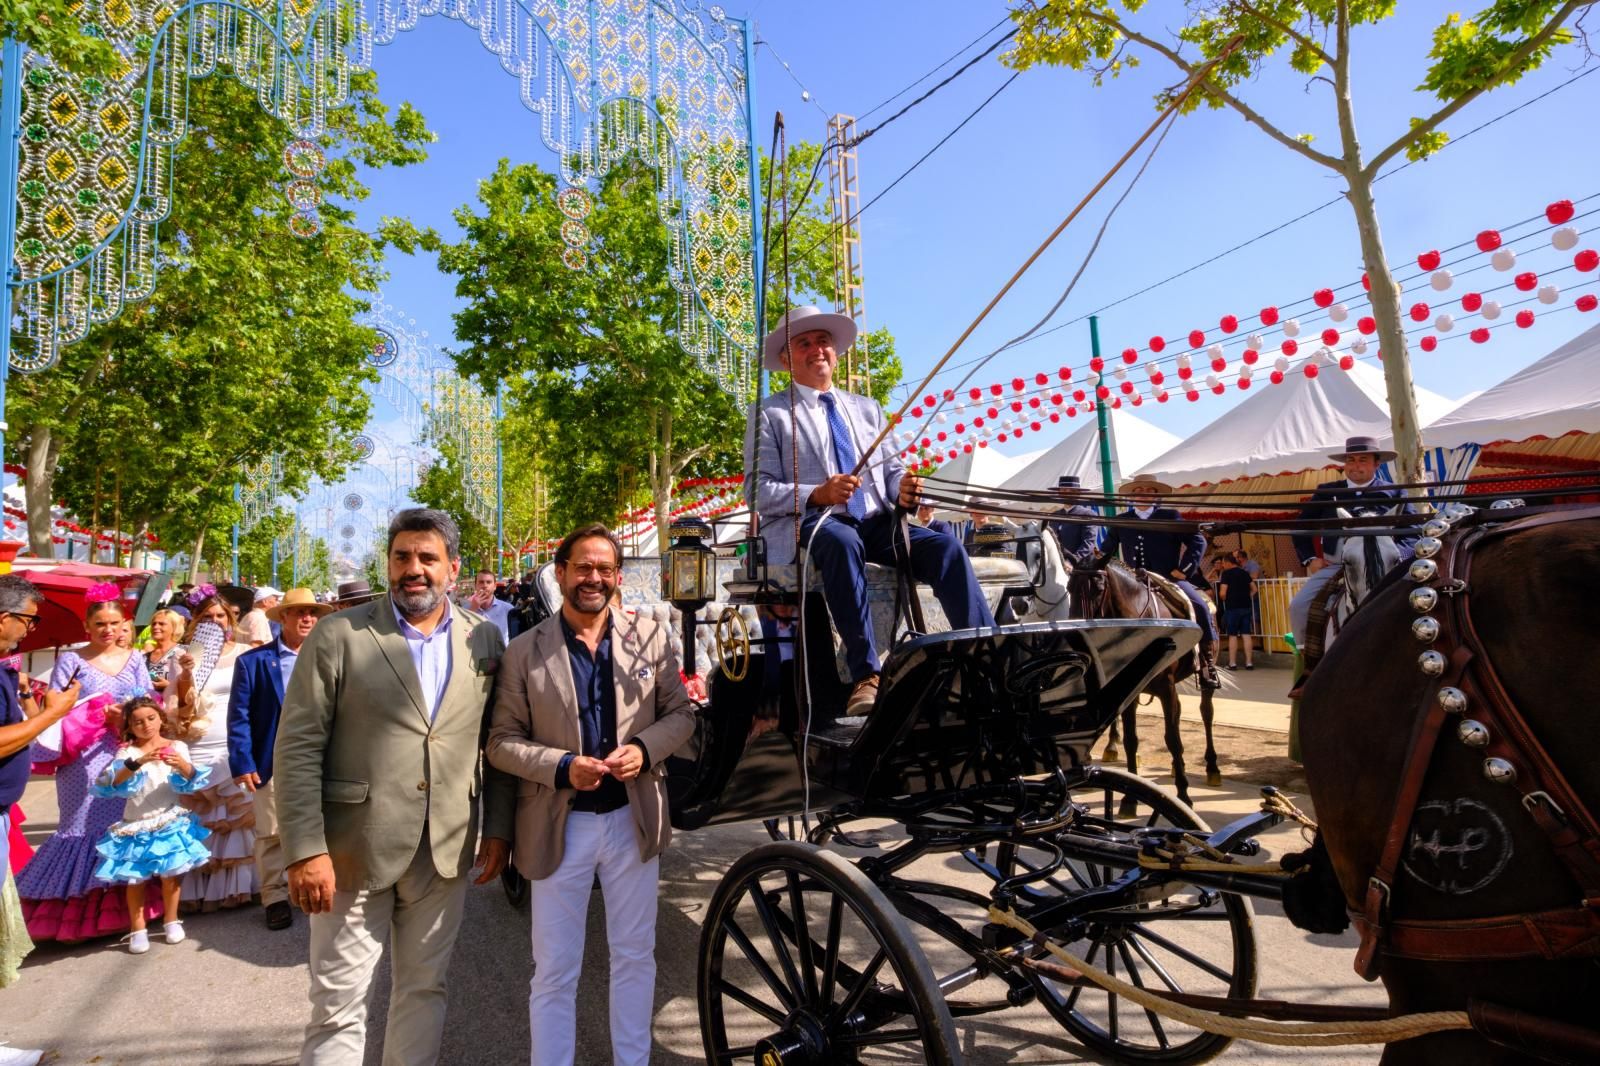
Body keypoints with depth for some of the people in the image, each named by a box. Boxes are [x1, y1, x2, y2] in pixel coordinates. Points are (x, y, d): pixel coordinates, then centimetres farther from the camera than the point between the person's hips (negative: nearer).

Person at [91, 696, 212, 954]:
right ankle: (138, 929, 16)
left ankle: (172, 921, 20)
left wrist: (183, 766, -34)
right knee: (137, 878, 2)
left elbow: (189, 782, -11)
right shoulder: (128, 752, -6)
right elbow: (113, 783, -21)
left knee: (172, 873, 2)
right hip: (137, 825, 0)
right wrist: (137, 763, -38)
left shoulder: (176, 747, -2)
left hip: (170, 822, 1)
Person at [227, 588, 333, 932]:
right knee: (271, 833, 7)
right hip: (272, 763, -2)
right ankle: (275, 898, 20)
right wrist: (242, 763, -10)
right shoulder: (253, 660, -2)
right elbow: (239, 716, -4)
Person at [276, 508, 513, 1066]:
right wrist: (306, 851, -13)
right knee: (338, 1005, 9)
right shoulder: (339, 635, -6)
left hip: (446, 853, 3)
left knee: (424, 990, 17)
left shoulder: (484, 639, 2)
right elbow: (297, 748, -8)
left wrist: (499, 828, 4)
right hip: (353, 851, -2)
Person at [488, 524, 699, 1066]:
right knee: (553, 972, 11)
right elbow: (502, 741, -4)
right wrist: (562, 767, -20)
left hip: (633, 818, 2)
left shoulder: (651, 637, -1)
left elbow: (681, 713, 4)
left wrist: (644, 748, -15)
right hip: (559, 825, -2)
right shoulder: (524, 652, -6)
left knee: (635, 956, 18)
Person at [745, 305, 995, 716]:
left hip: (876, 525, 5)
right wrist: (817, 495, -19)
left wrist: (903, 489, -6)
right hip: (809, 525, -4)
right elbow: (757, 492, -2)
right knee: (842, 541, -39)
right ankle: (866, 675, -38)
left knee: (944, 546, -23)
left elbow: (892, 471, 19)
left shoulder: (868, 409, 24)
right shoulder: (769, 414, 9)